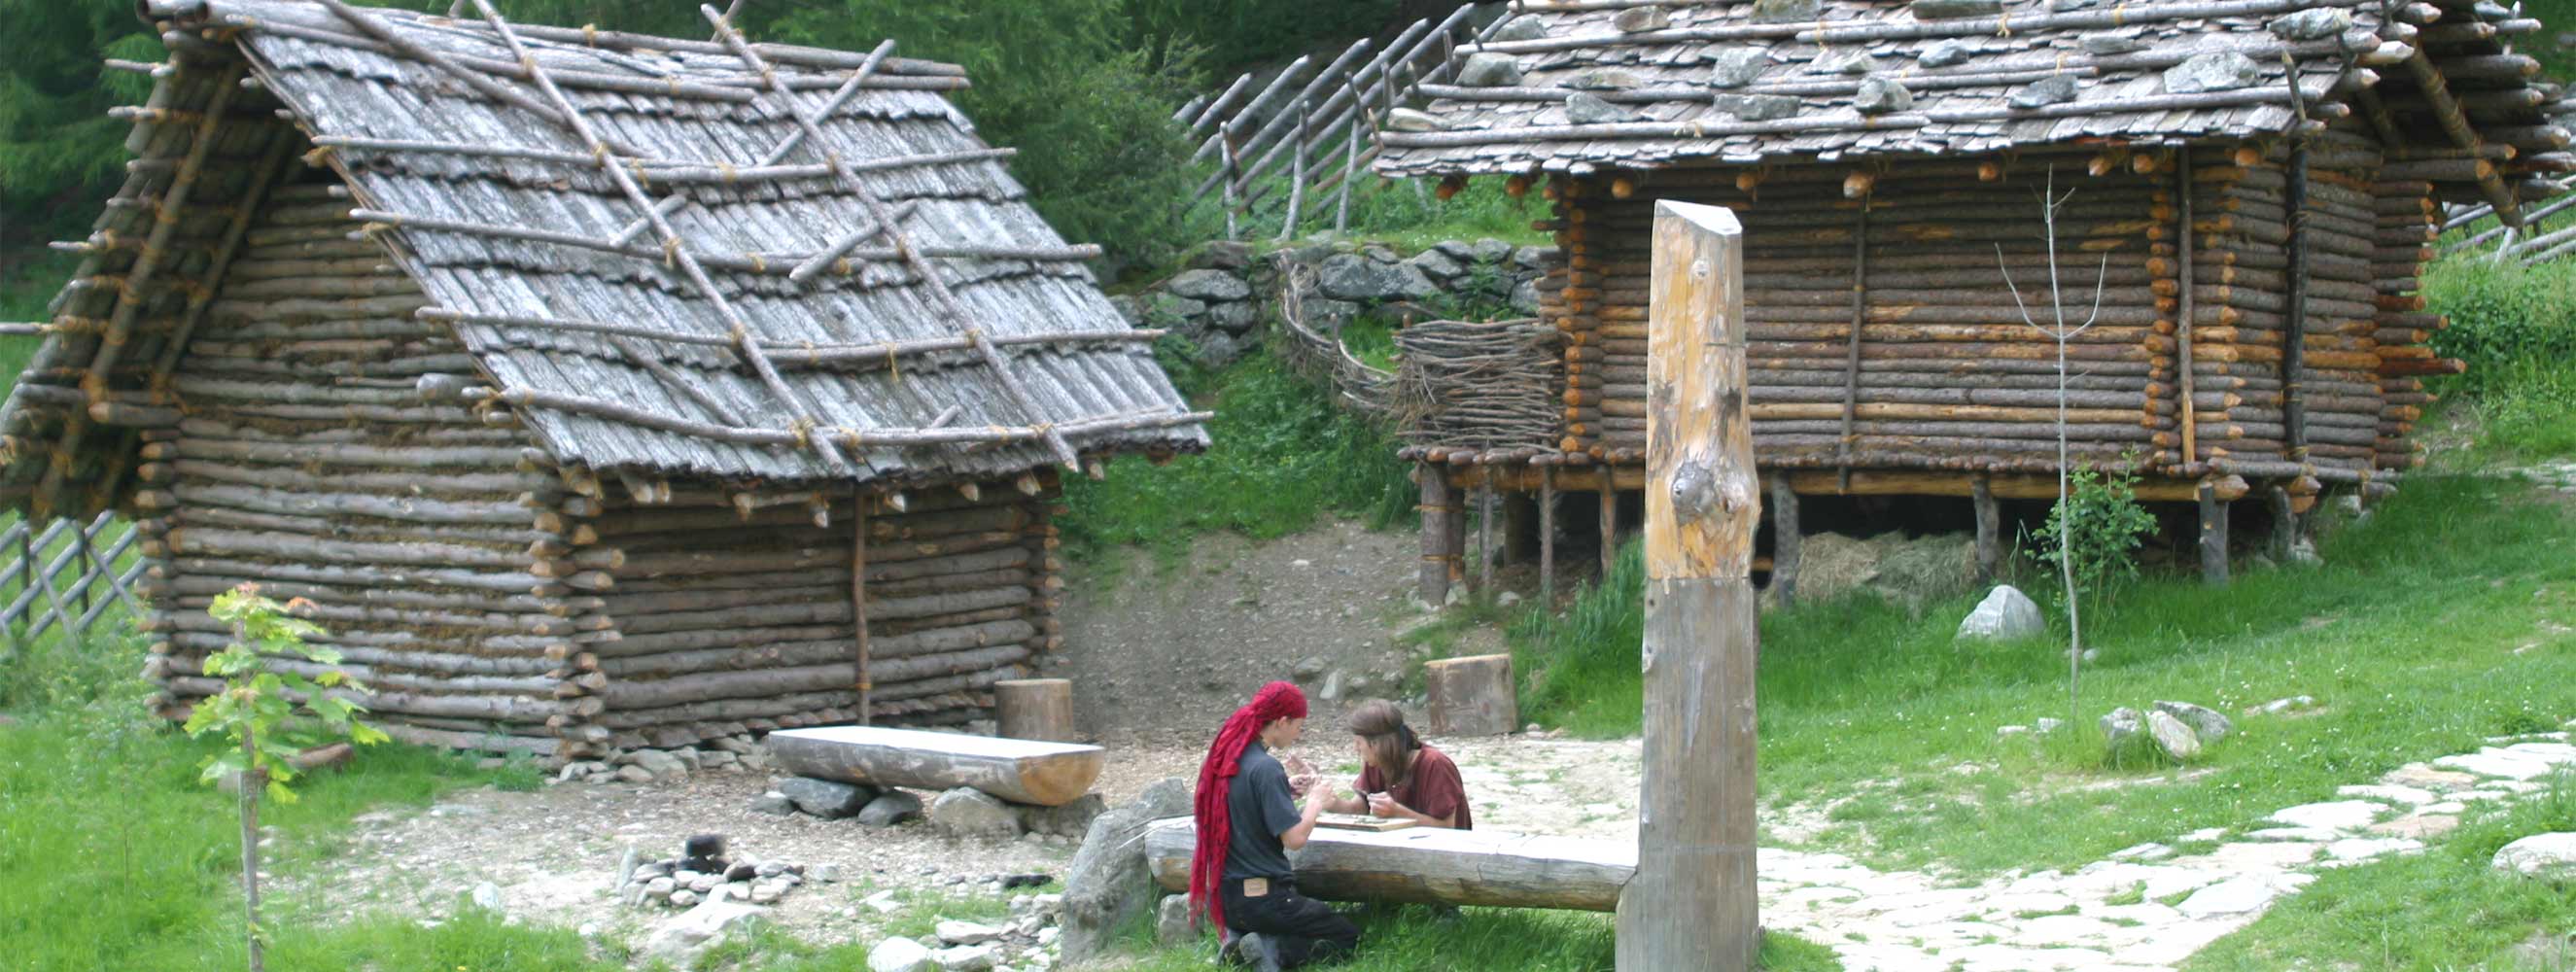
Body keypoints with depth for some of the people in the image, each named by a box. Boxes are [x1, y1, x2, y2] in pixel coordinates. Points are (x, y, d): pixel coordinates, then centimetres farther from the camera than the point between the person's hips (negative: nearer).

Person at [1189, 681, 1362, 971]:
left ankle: (1239, 942, 4)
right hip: (1262, 898, -8)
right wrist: (1316, 802, -5)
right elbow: (1294, 838, -21)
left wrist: (1286, 793, 13)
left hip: (1225, 898, 8)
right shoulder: (1265, 767, -20)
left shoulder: (1223, 758, 6)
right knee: (1348, 937, 8)